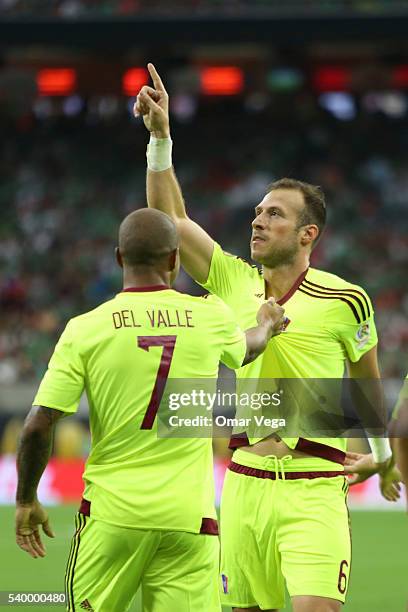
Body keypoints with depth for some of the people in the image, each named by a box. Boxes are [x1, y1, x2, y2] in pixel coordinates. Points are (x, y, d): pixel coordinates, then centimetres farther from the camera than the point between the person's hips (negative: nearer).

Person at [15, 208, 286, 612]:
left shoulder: (85, 329, -5)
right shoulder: (211, 318, 1)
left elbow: (38, 425, -6)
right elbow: (244, 350, 27)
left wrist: (26, 501, 8)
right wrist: (266, 326, 50)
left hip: (111, 512, -1)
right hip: (190, 516, 1)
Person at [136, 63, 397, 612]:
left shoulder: (345, 300, -3)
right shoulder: (234, 282, 7)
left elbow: (366, 379, 13)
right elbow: (170, 219, 5)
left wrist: (381, 451, 25)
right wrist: (160, 137, -5)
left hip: (314, 489, -4)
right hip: (244, 481, 4)